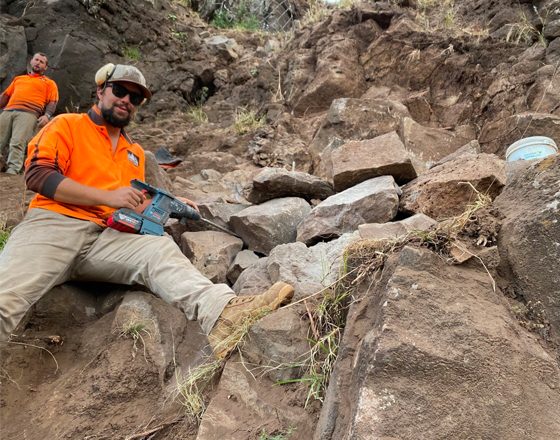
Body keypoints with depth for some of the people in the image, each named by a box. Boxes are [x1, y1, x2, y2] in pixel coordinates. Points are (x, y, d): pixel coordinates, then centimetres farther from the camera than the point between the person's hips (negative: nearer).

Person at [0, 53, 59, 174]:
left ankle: (12, 171, -31)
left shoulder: (49, 83, 21)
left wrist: (46, 115, -12)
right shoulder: (18, 78, 34)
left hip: (28, 113, -5)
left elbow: (52, 102, 7)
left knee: (18, 143, -23)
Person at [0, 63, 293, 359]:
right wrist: (109, 196, -15)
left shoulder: (135, 153, 27)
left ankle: (222, 312, -50)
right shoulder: (67, 125, 10)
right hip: (52, 224, -2)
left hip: (103, 238, 3)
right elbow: (37, 174, -5)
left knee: (159, 250, -26)